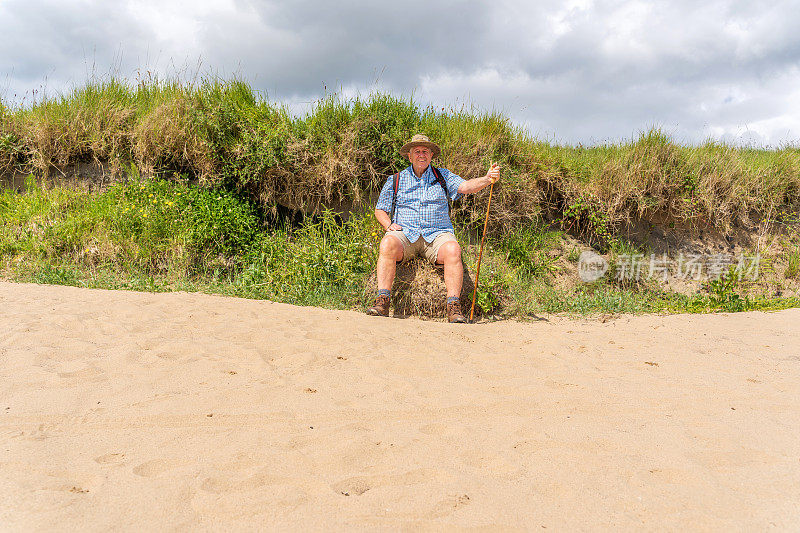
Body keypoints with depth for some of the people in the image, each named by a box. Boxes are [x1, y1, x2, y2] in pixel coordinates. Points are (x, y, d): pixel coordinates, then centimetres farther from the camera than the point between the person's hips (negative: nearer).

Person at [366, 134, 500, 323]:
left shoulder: (443, 176, 16)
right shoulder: (395, 180, 16)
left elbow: (465, 186, -2)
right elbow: (380, 210, 19)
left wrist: (487, 179, -21)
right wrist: (389, 225, -3)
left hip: (437, 234, 0)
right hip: (405, 233, 0)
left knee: (452, 250, -32)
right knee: (387, 244, -33)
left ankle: (454, 307, -32)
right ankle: (382, 301, -34)